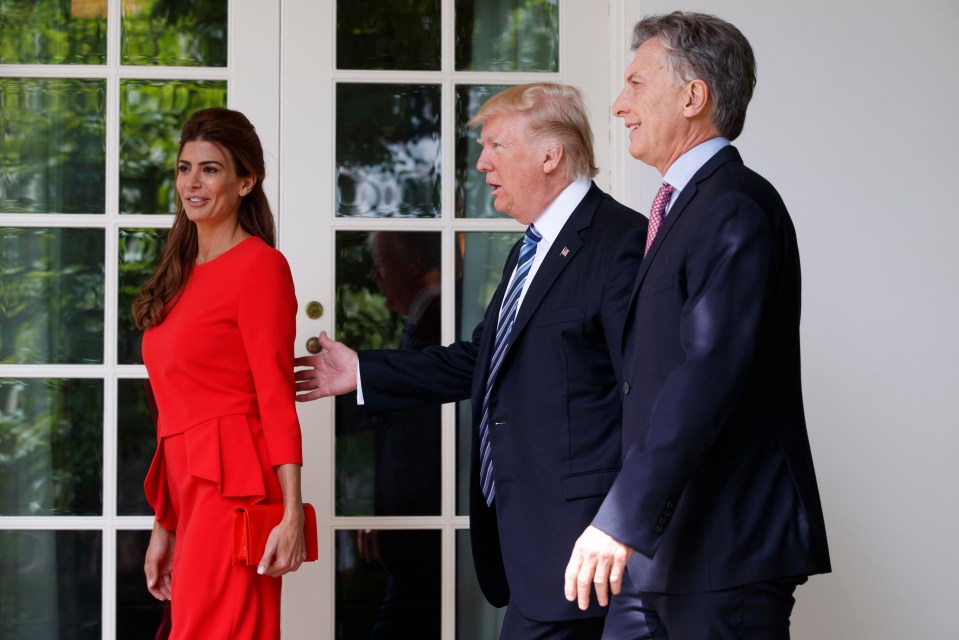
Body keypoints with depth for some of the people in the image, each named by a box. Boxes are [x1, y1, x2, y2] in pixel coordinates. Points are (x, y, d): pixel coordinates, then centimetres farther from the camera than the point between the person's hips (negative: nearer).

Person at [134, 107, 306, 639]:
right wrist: (163, 527, 17)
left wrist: (292, 514, -16)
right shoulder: (183, 276, 19)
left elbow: (276, 396, -10)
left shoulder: (260, 265, -4)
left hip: (233, 485, -8)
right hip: (190, 488, 8)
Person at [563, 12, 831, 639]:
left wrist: (625, 518, -29)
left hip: (726, 544, -9)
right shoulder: (683, 208, 19)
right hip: (658, 546, 9)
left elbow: (708, 374, -24)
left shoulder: (739, 211, -13)